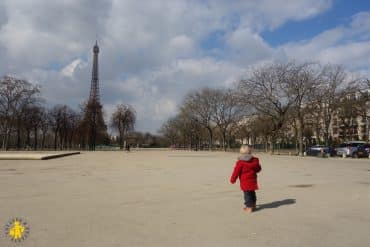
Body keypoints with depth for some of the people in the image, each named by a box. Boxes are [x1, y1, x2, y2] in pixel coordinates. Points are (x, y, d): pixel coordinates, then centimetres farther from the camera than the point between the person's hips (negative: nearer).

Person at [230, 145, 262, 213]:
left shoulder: (240, 162, -15)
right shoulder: (255, 160, 1)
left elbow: (236, 172, -14)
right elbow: (258, 169, 11)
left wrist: (232, 179, -2)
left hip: (245, 182, -6)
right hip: (253, 180, 6)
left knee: (247, 194, 1)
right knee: (252, 193, 20)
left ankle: (249, 207, 1)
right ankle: (253, 205, 32)